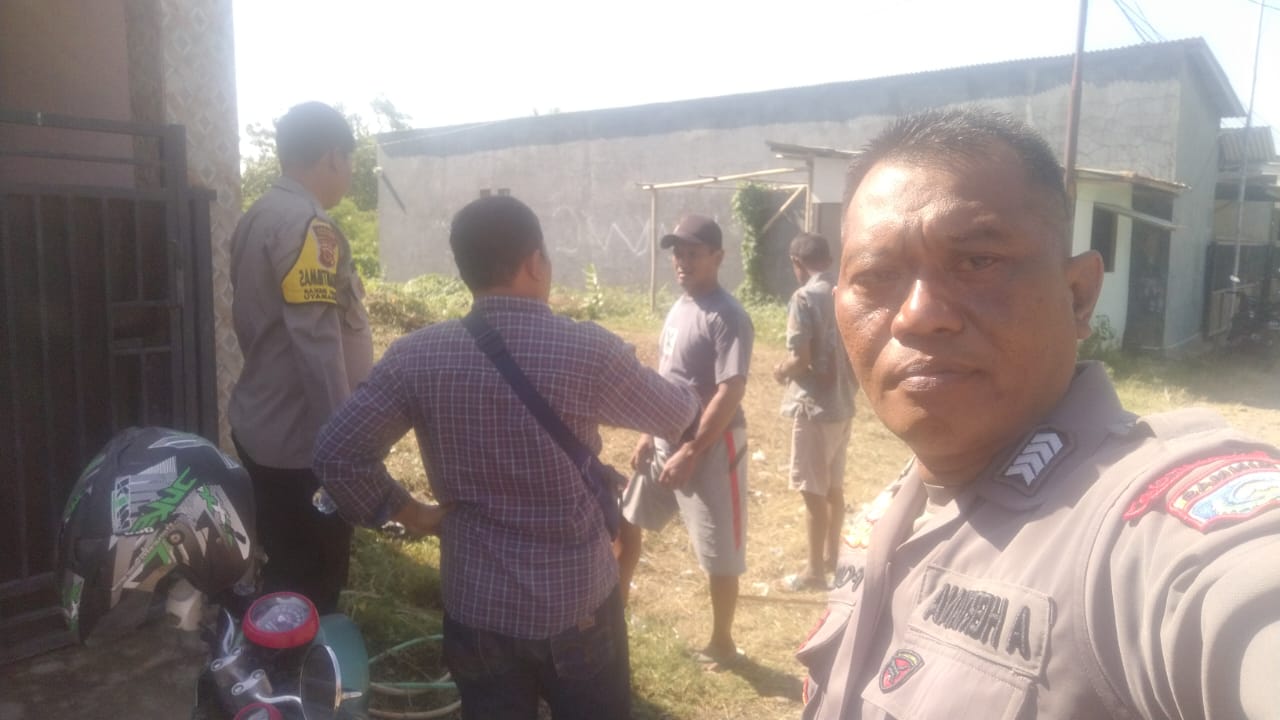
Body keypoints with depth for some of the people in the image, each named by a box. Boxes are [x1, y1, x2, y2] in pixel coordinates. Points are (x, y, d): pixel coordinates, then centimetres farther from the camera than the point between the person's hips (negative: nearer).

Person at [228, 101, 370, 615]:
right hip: (303, 439, -10)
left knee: (285, 578, 22)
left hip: (263, 428, 10)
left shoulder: (256, 218, 12)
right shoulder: (307, 225, -18)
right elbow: (317, 341, -26)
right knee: (312, 589, 3)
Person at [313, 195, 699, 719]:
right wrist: (689, 392, 25)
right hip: (577, 603, -2)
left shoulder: (415, 356, -9)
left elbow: (335, 454, -10)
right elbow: (675, 417, 1)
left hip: (476, 605, 2)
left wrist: (406, 512, 4)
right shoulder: (588, 350, -15)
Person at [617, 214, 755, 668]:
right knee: (625, 523, 19)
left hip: (711, 448, -9)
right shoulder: (678, 309, 9)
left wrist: (690, 453, -24)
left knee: (719, 554, 4)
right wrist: (648, 435, 12)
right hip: (666, 442, 9)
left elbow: (731, 393, -24)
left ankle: (722, 644, 25)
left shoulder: (728, 318, -18)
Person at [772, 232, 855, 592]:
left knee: (814, 491, 3)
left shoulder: (805, 297, -17)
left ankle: (815, 571, 14)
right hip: (844, 403, 8)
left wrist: (781, 371, 0)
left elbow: (799, 361, -19)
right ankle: (831, 556, 34)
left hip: (815, 407, -8)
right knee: (834, 486, 20)